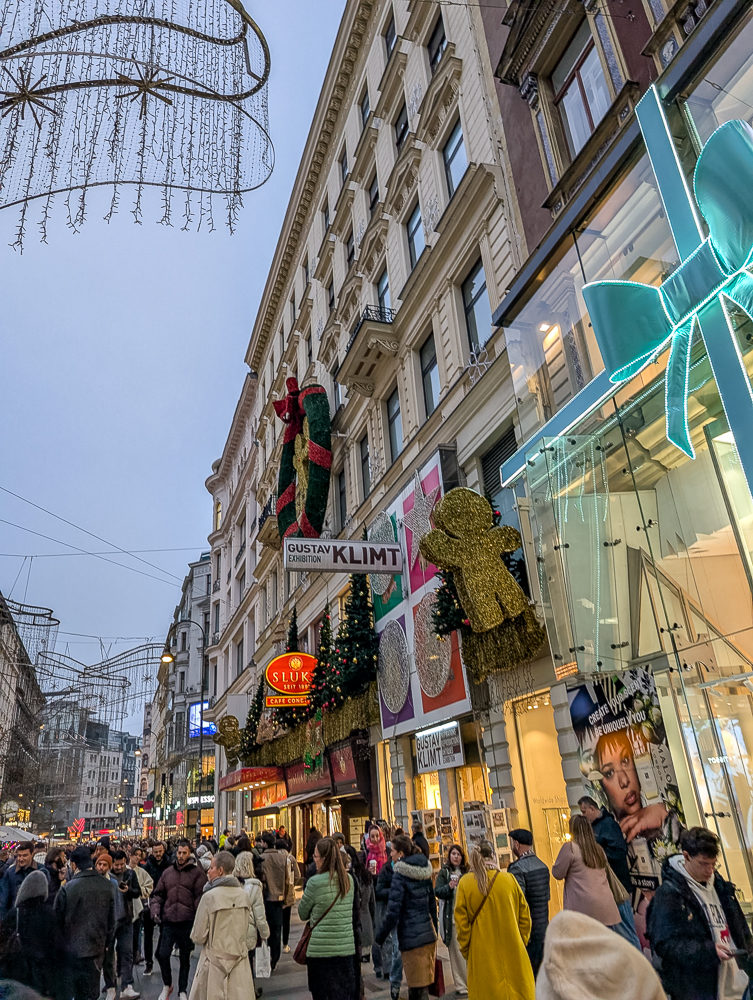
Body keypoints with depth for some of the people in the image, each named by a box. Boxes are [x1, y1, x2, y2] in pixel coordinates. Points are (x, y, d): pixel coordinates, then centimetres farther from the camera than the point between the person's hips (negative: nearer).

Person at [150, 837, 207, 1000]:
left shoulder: (197, 872, -5)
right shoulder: (167, 872, 8)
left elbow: (200, 896, -9)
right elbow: (158, 893, 15)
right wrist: (155, 909, -1)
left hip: (187, 922, -3)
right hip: (169, 920, 3)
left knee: (185, 958, 10)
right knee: (162, 954, -1)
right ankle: (167, 985, 26)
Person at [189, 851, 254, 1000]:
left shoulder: (210, 896, -14)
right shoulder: (242, 894, 0)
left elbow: (198, 936, -7)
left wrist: (195, 936, 12)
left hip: (215, 962, -4)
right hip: (240, 962, 4)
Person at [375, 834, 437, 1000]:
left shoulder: (400, 874, -13)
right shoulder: (424, 871, 7)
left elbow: (393, 911, -16)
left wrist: (381, 935, -7)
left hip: (411, 938, -6)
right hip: (429, 935, 6)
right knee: (424, 983, 17)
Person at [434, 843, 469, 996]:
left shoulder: (468, 871, 9)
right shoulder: (444, 872, 4)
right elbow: (438, 891, -2)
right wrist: (449, 887, -20)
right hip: (451, 917, -1)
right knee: (456, 951, 0)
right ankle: (461, 985, 9)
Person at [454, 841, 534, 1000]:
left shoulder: (465, 883, -6)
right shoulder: (509, 878, -4)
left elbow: (461, 922, -3)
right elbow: (525, 916, 3)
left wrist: (467, 951, 7)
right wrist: (521, 943, 14)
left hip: (482, 957, -1)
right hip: (512, 954, 1)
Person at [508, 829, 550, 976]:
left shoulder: (517, 868, -18)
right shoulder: (542, 865, 7)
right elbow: (547, 895, 14)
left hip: (528, 929, -8)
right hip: (543, 925, 8)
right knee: (542, 968, 17)